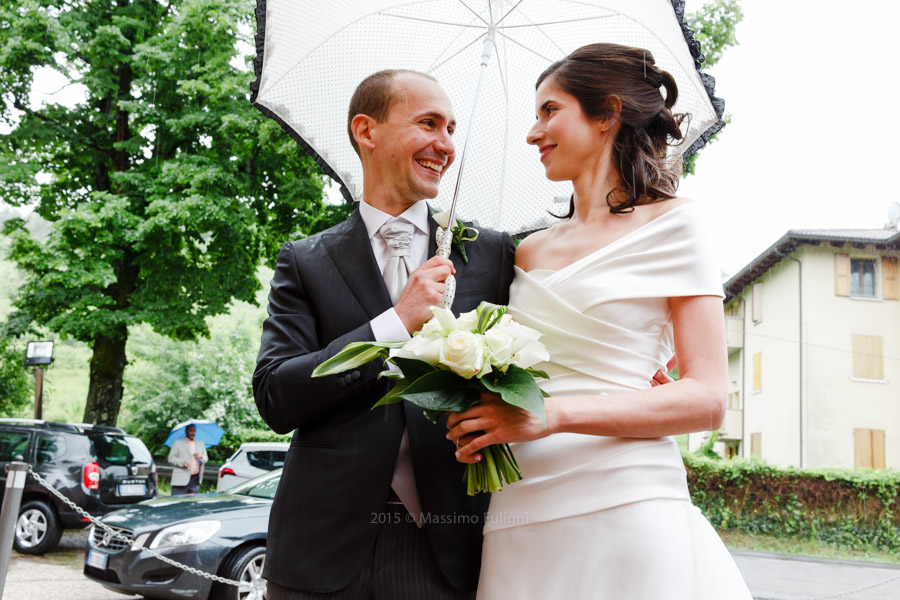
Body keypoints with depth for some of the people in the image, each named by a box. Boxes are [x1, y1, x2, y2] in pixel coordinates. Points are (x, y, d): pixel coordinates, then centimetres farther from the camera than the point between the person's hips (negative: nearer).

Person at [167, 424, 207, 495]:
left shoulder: (201, 444, 19)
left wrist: (200, 457, -7)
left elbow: (206, 458, 17)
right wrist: (182, 462, -19)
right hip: (181, 479, -4)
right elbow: (171, 459, 0)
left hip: (195, 479, 4)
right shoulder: (177, 443, 6)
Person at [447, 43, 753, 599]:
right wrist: (478, 422, -2)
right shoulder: (530, 252, 16)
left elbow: (707, 399, -7)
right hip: (520, 522, 5)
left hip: (625, 512, -5)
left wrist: (553, 414, -17)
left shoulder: (673, 225, 1)